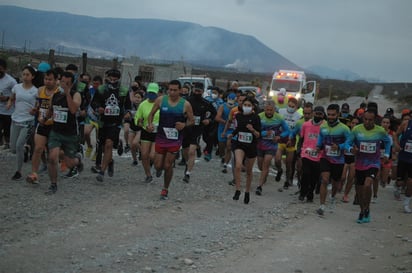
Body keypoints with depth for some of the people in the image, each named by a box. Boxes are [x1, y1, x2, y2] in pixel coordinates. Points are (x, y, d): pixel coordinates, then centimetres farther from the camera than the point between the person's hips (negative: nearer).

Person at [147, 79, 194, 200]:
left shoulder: (185, 104, -7)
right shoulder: (160, 100, -4)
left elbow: (192, 121, 2)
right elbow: (152, 114, 8)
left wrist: (184, 124, -19)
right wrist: (150, 124, -11)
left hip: (175, 139, -1)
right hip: (161, 137, 2)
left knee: (168, 166, 0)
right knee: (158, 165, 2)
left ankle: (165, 189, 21)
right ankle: (160, 168, 41)